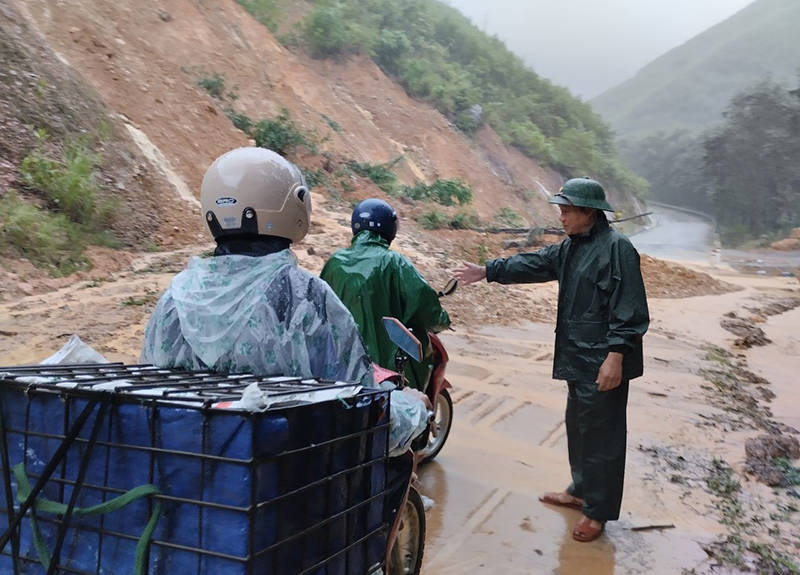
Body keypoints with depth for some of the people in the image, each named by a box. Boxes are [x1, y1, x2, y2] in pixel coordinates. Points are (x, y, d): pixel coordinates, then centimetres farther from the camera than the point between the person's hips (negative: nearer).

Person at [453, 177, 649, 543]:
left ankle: (598, 510, 14)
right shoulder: (572, 247, 12)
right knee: (578, 426, 19)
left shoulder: (616, 248, -17)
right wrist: (487, 271, 15)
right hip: (580, 358, 10)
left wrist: (615, 355, -25)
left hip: (603, 362, -9)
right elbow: (535, 264, 18)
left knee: (600, 434, 0)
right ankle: (581, 490, 36)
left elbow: (628, 310, -21)